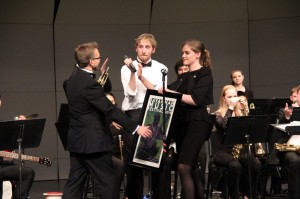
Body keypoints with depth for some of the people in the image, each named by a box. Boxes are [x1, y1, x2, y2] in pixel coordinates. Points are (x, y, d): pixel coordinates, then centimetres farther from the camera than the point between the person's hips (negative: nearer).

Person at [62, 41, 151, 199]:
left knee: (75, 182, 11)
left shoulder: (74, 77, 5)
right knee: (106, 182, 0)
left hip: (76, 139, 9)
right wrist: (136, 128, -23)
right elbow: (110, 109, -25)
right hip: (93, 141, -9)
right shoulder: (89, 83, -23)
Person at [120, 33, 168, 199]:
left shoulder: (161, 69, 7)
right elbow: (131, 93, -8)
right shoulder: (127, 68, 4)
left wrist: (141, 76, -14)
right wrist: (133, 71, -17)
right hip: (133, 115, -1)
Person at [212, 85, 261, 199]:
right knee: (235, 165, -36)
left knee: (256, 164, -25)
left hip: (239, 150, 4)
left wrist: (245, 109, -10)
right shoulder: (218, 114, 0)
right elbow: (224, 125, -22)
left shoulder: (241, 113, 13)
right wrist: (231, 107, -21)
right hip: (222, 151, -4)